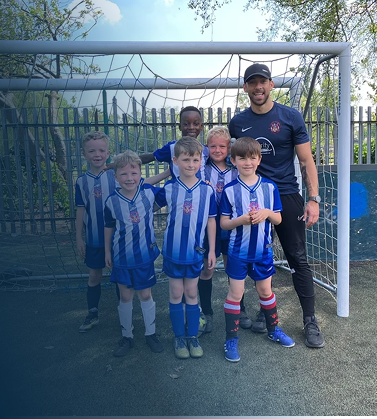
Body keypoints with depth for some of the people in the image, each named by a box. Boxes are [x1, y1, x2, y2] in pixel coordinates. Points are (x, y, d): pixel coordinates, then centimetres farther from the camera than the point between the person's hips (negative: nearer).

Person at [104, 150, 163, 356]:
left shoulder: (149, 192, -11)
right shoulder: (112, 201, -9)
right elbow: (109, 227, 4)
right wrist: (107, 251, 9)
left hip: (144, 256, 0)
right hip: (122, 257, 1)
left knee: (145, 295, 13)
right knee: (125, 297, 14)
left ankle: (151, 334, 33)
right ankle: (127, 337, 33)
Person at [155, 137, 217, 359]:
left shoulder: (207, 189, -5)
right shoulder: (169, 188, -6)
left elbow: (211, 221, 1)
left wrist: (212, 250, 2)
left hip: (195, 251, 1)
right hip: (173, 250, 0)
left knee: (192, 293, 13)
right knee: (176, 294, 11)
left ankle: (193, 336, 28)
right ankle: (179, 337, 26)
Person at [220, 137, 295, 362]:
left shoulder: (270, 187, -2)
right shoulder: (229, 189, -8)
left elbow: (278, 219, 3)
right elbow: (224, 223, -6)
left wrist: (268, 213, -19)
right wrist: (242, 219, -24)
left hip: (263, 250, 2)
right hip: (239, 251, -2)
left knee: (265, 290, 18)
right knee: (235, 293, 5)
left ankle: (274, 329, 39)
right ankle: (231, 339, 19)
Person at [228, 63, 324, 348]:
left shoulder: (290, 117, -2)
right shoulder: (237, 123, 5)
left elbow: (306, 161, -2)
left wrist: (313, 199, -11)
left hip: (287, 197, -2)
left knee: (298, 259, 0)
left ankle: (310, 321, 12)